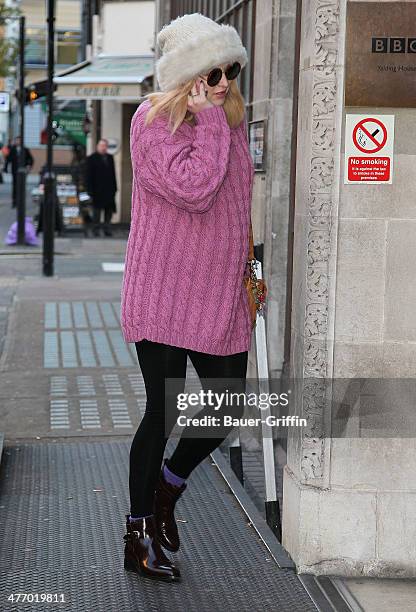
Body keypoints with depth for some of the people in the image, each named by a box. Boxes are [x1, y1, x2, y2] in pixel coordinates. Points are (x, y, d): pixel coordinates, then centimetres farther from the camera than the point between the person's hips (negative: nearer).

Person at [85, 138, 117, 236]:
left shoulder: (110, 157, 14)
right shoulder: (91, 158, -1)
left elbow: (113, 173, 15)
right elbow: (88, 176, -4)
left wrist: (114, 187, 8)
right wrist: (90, 190, -10)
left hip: (109, 190, 5)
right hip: (97, 190, -5)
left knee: (109, 210, 4)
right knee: (97, 210, 1)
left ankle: (107, 229, 9)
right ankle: (96, 229, 6)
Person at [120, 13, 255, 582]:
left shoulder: (233, 119, 11)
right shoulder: (153, 121, -11)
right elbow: (195, 189, -25)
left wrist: (243, 270, 19)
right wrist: (208, 119, -18)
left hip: (219, 295, 7)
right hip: (163, 293, -7)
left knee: (229, 405, 8)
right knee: (164, 411, -2)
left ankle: (167, 486, 36)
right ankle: (139, 539, 15)